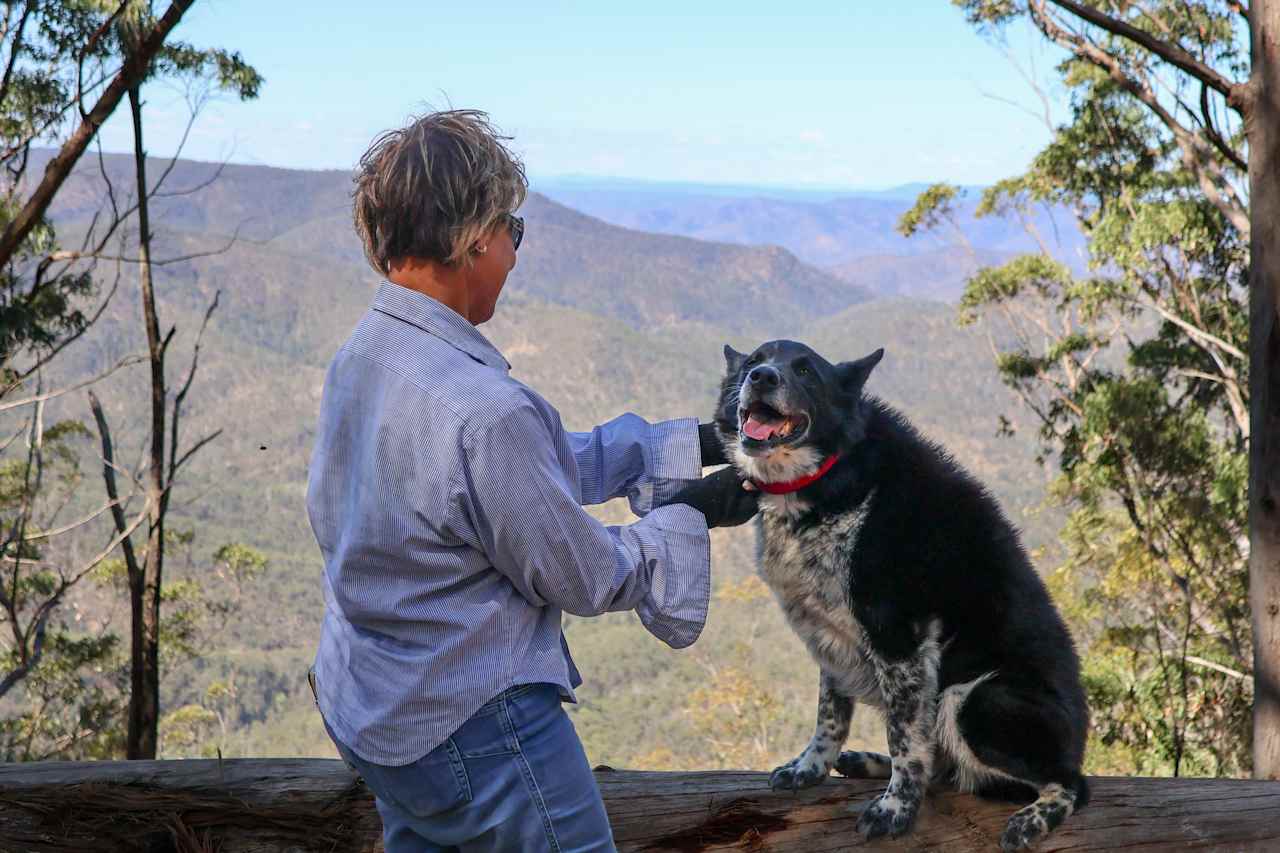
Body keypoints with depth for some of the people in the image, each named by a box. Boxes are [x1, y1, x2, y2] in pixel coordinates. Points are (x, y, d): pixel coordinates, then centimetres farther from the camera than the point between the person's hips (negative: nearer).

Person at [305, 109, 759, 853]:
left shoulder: (361, 356, -1)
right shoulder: (484, 410, -30)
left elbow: (547, 463, 7)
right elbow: (584, 578, -16)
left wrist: (687, 444, 9)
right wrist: (687, 516, -1)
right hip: (473, 729, -9)